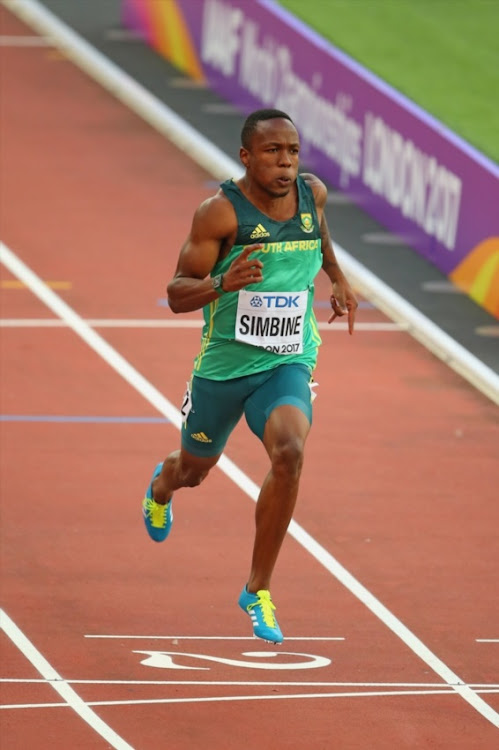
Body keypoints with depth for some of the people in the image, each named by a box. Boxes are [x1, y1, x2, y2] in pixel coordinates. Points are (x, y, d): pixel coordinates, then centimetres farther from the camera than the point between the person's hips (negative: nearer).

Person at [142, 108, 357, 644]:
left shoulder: (312, 193, -4)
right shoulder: (221, 213, -18)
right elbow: (177, 295, -18)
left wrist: (337, 277, 26)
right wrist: (224, 282, -36)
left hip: (287, 363, 1)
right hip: (224, 363, -1)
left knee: (289, 453, -27)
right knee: (195, 468, 21)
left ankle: (258, 590, -14)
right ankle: (162, 488, 63)